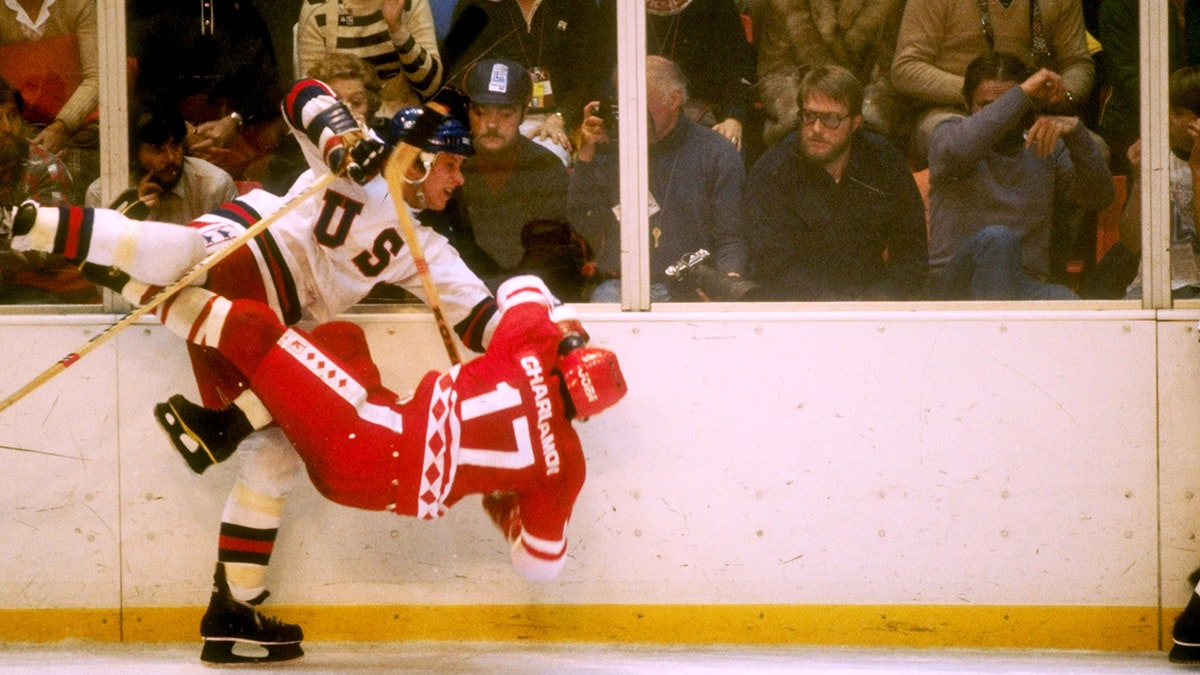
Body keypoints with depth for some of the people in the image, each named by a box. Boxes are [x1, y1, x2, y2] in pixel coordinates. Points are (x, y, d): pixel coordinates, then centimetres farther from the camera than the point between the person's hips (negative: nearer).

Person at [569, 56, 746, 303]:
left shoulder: (718, 154, 7)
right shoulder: (611, 150, 13)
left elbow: (730, 238, 4)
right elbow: (586, 227, 8)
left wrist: (728, 279, -17)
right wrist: (586, 156, 1)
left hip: (688, 293, -1)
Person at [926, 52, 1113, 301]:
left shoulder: (1045, 150, 16)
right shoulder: (949, 133, 8)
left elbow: (1098, 197, -1)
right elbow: (956, 150, -19)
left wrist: (1073, 129, -16)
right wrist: (1022, 93, -18)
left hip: (1026, 286, 2)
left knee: (1064, 300, -34)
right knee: (997, 238, -36)